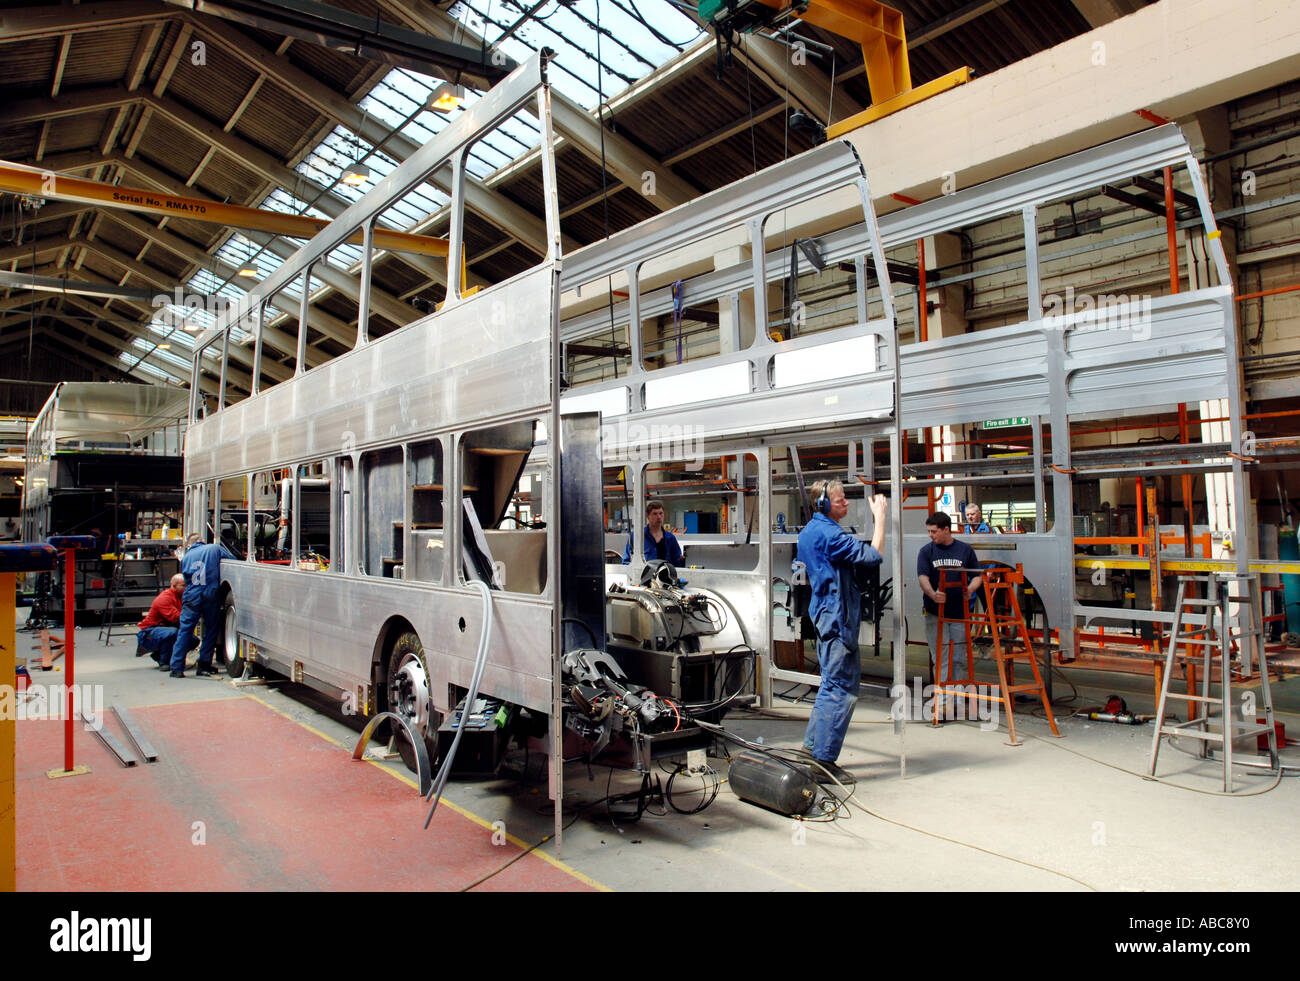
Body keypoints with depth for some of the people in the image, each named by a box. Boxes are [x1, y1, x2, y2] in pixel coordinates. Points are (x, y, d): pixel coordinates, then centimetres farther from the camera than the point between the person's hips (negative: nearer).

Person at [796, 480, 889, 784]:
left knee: (833, 682, 19)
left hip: (825, 613, 11)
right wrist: (880, 517, -14)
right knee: (841, 688, -7)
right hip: (836, 615, -11)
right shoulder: (828, 533, -18)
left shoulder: (810, 531, 15)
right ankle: (823, 762, -5)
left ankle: (812, 748, 25)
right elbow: (872, 555, -23)